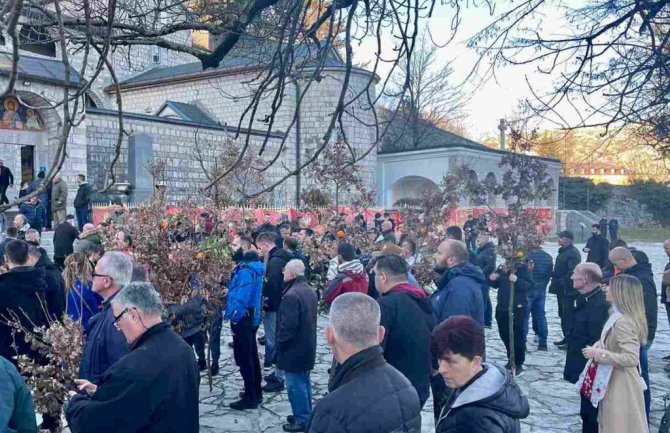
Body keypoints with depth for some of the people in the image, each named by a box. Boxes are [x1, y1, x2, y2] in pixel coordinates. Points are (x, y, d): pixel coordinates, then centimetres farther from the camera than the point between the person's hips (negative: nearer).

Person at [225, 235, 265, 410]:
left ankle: (250, 398, 7)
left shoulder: (245, 270, -23)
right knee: (251, 356, 18)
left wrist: (233, 317, -21)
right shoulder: (253, 265, 9)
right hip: (251, 317, 10)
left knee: (243, 359, -1)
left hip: (242, 319, -10)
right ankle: (256, 392, 30)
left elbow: (241, 297, -29)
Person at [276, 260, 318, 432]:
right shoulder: (310, 291, 7)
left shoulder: (291, 295, -24)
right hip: (307, 345, 9)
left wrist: (279, 344, -12)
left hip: (293, 348, -9)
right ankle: (306, 415, 29)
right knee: (304, 382, 19)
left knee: (295, 385, 1)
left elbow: (288, 326, -25)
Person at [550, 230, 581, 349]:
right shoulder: (563, 251, 15)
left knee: (568, 315, -5)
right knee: (563, 314, 17)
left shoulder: (573, 253, -17)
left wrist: (562, 282, -21)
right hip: (561, 289, 10)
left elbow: (572, 272, -23)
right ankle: (566, 337, 27)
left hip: (567, 290, -10)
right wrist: (555, 282, 17)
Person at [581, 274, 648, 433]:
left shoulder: (623, 322, -25)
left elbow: (631, 358, -31)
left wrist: (598, 354, -25)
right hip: (614, 382, 9)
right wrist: (597, 348, 3)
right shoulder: (618, 316, 5)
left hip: (620, 386, -9)